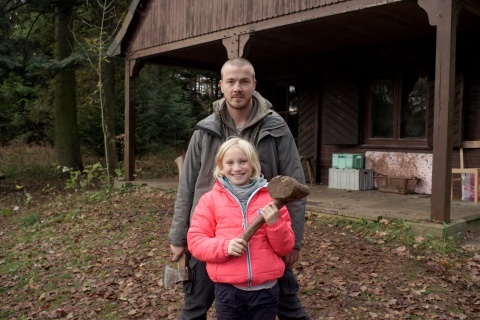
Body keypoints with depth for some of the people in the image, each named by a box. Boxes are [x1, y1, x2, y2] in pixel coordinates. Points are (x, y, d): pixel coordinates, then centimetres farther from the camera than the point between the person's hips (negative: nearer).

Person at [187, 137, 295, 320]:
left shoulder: (270, 197, 3)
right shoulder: (210, 199, 2)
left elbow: (285, 248, 4)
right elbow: (195, 241, -1)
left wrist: (275, 223, -15)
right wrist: (224, 246, -18)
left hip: (266, 289, 1)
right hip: (227, 290, 0)